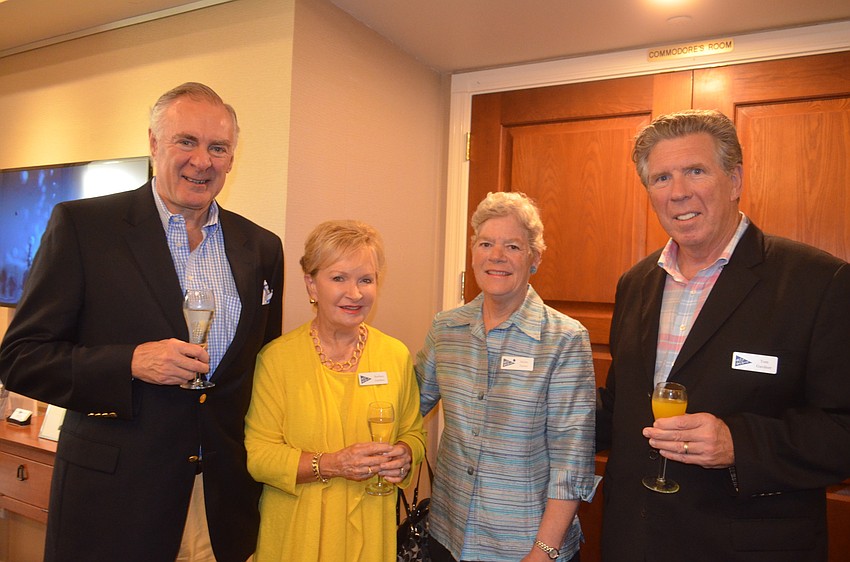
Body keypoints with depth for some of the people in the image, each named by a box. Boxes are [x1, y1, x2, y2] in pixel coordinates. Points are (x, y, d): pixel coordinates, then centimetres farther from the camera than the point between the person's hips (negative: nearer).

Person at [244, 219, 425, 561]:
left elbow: (413, 433, 8)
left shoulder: (397, 355, -3)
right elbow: (257, 455, -12)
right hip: (296, 532, -2)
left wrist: (404, 455, -13)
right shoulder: (277, 357, -11)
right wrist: (331, 464, -23)